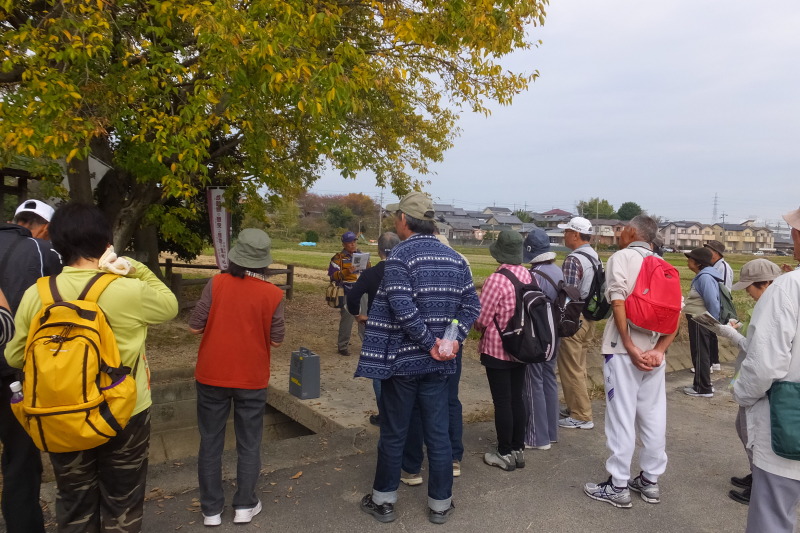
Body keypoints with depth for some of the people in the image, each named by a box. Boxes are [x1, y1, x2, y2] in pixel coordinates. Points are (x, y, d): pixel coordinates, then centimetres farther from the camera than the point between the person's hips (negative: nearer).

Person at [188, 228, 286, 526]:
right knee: (249, 444, 16)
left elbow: (195, 327, -7)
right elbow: (276, 341, -2)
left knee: (211, 443, 15)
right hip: (252, 379, 0)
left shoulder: (217, 283, -11)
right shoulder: (273, 294, -10)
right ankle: (244, 506, 24)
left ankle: (211, 509, 24)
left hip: (212, 376, 0)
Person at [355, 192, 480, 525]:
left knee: (393, 433, 10)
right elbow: (471, 305, 3)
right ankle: (440, 504, 23)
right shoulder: (454, 258, 6)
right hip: (438, 363, 5)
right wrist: (455, 340, -4)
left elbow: (403, 309, -23)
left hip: (401, 359, -4)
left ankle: (384, 500, 25)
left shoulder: (400, 256, -13)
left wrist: (429, 344, -15)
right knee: (437, 433, 12)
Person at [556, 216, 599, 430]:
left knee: (571, 370, 1)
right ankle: (576, 408, 29)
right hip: (588, 319, 9)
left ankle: (581, 417, 8)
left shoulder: (573, 260, -19)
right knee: (578, 368, 18)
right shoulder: (595, 257, 10)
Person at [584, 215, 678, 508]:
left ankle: (618, 486, 10)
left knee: (621, 418, 1)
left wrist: (630, 347, -15)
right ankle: (650, 481, 25)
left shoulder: (621, 257, -5)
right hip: (653, 352, 6)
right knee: (653, 417, 13)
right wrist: (658, 350, -6)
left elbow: (618, 302, -17)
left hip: (623, 349, -6)